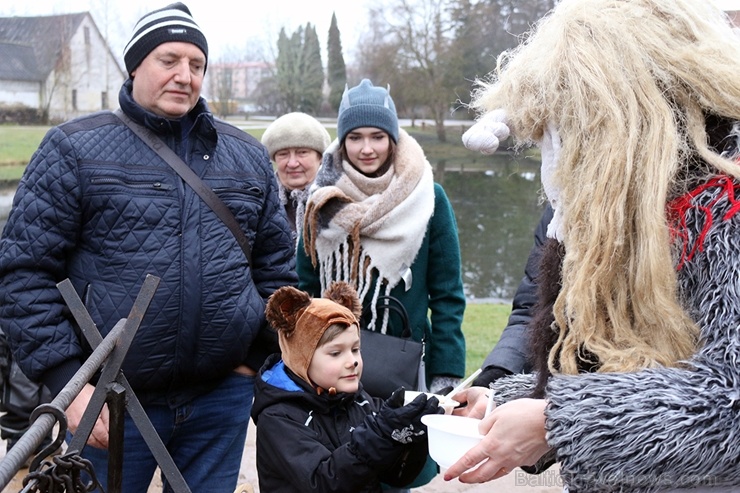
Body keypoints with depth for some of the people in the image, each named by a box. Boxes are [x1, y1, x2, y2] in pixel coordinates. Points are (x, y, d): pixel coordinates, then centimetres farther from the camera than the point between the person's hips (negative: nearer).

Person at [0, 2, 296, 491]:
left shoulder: (248, 156, 9)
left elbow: (277, 267, 13)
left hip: (223, 396, 3)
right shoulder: (74, 149, -1)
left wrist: (258, 358, 5)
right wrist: (67, 380, -11)